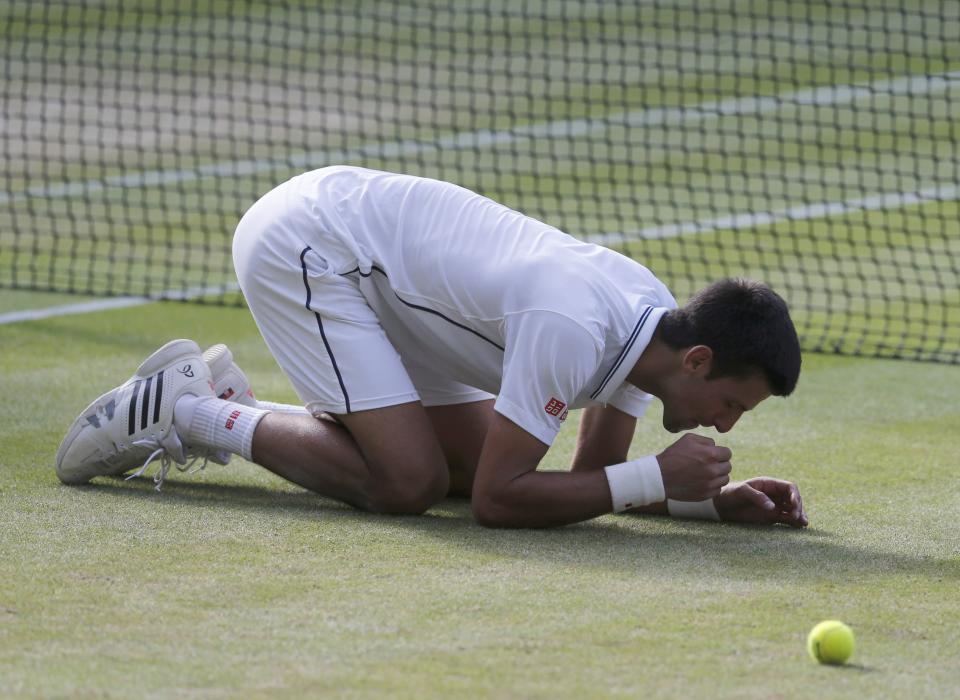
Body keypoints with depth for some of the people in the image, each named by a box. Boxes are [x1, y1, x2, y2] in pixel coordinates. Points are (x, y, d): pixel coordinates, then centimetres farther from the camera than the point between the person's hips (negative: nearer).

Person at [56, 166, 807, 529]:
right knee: (409, 481, -19)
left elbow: (596, 475, 7)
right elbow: (499, 500, -29)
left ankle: (220, 400, 17)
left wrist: (717, 498, -9)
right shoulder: (573, 331, -32)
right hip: (305, 243, -9)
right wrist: (659, 478, -27)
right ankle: (177, 408, -3)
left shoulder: (656, 316, -4)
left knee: (473, 458, 7)